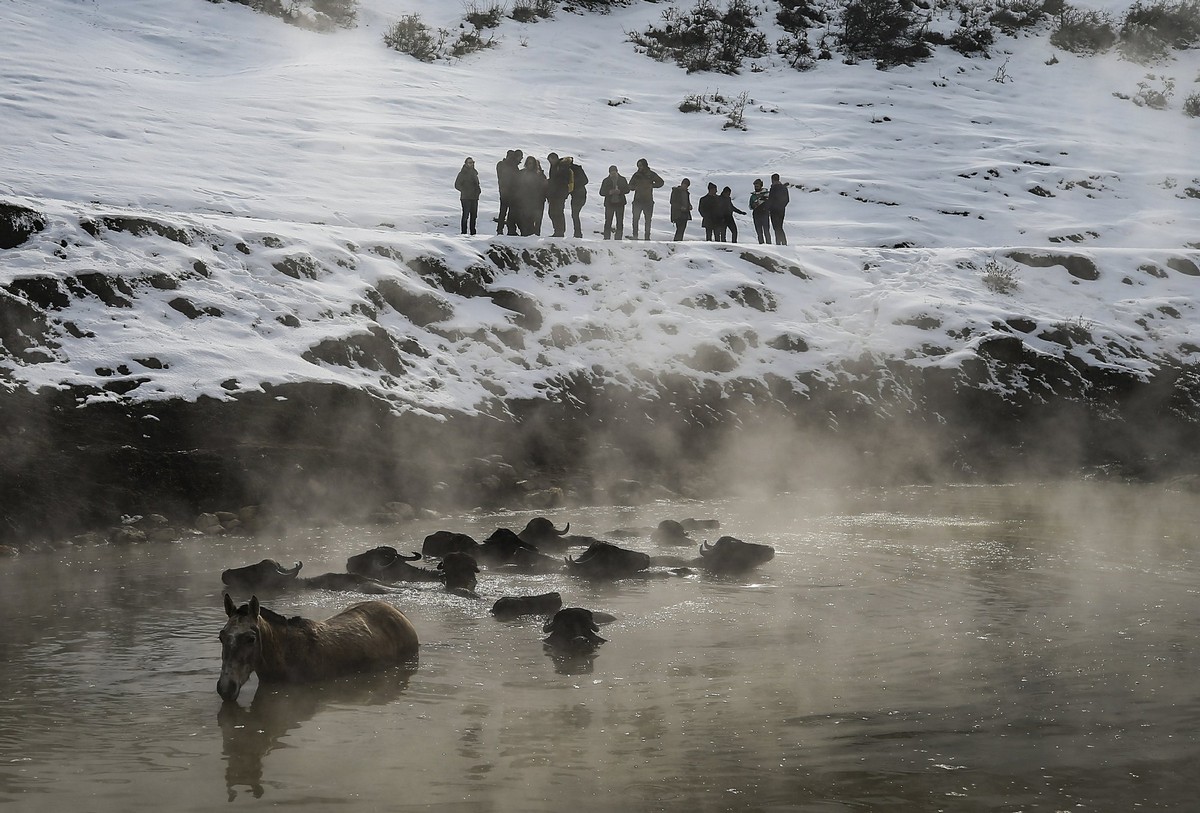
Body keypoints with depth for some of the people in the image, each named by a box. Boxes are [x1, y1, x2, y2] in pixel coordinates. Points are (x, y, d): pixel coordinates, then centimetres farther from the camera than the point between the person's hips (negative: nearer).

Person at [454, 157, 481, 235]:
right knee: (465, 215, -10)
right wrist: (465, 191, -17)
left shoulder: (474, 173, 16)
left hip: (474, 197, 7)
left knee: (474, 216, 8)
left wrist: (478, 189, 8)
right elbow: (457, 185, -8)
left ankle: (473, 232, 14)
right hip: (465, 198, -7)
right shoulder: (462, 173, -5)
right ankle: (464, 232, -8)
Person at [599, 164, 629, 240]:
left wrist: (620, 191, -14)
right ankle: (606, 238, -2)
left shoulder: (622, 179, 6)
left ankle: (619, 238, 9)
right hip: (609, 204, -1)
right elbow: (601, 192, 1)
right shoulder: (606, 181, 3)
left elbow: (627, 189, 5)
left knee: (620, 222, 3)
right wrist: (609, 192, -17)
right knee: (608, 222, -6)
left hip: (620, 203, 1)